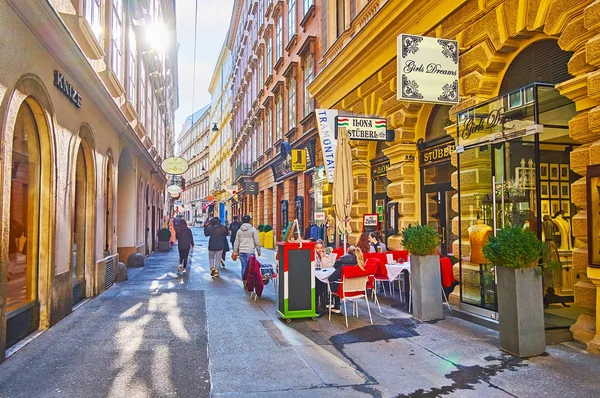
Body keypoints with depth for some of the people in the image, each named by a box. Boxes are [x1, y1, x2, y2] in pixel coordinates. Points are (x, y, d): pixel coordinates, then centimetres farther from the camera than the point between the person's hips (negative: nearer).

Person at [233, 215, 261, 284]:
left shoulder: (239, 230, 9)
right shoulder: (253, 230, -2)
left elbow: (236, 242, 11)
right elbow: (257, 241, -2)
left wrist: (235, 252, 17)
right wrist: (258, 251, 6)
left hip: (241, 252, 4)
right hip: (250, 251, -4)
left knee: (244, 267, 8)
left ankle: (245, 282, 10)